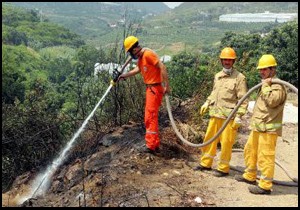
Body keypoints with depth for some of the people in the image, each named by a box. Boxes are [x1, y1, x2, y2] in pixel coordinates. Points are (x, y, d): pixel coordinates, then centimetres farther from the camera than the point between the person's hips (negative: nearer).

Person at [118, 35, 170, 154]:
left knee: (150, 117, -6)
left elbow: (162, 67, -22)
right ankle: (155, 144, 23)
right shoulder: (141, 57, 12)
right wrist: (125, 75, 29)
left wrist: (166, 85, -23)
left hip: (155, 88, -10)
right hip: (150, 88, 10)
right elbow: (138, 69, 27)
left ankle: (151, 146, 1)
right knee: (150, 116, 14)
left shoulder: (148, 54, -18)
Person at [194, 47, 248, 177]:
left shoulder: (239, 77, -7)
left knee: (226, 143, 1)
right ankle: (206, 163, 27)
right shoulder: (217, 76, 13)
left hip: (229, 116, -6)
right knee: (209, 138, 12)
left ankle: (223, 168, 16)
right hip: (215, 114, 6)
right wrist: (207, 104, 14)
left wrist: (239, 116, -15)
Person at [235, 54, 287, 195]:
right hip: (258, 127, 10)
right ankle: (250, 176, 33)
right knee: (250, 150, 18)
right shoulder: (265, 85, 20)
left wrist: (265, 86, -19)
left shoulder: (277, 86, -11)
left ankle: (265, 185, 1)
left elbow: (272, 101, -27)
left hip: (268, 128, -10)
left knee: (265, 156, -7)